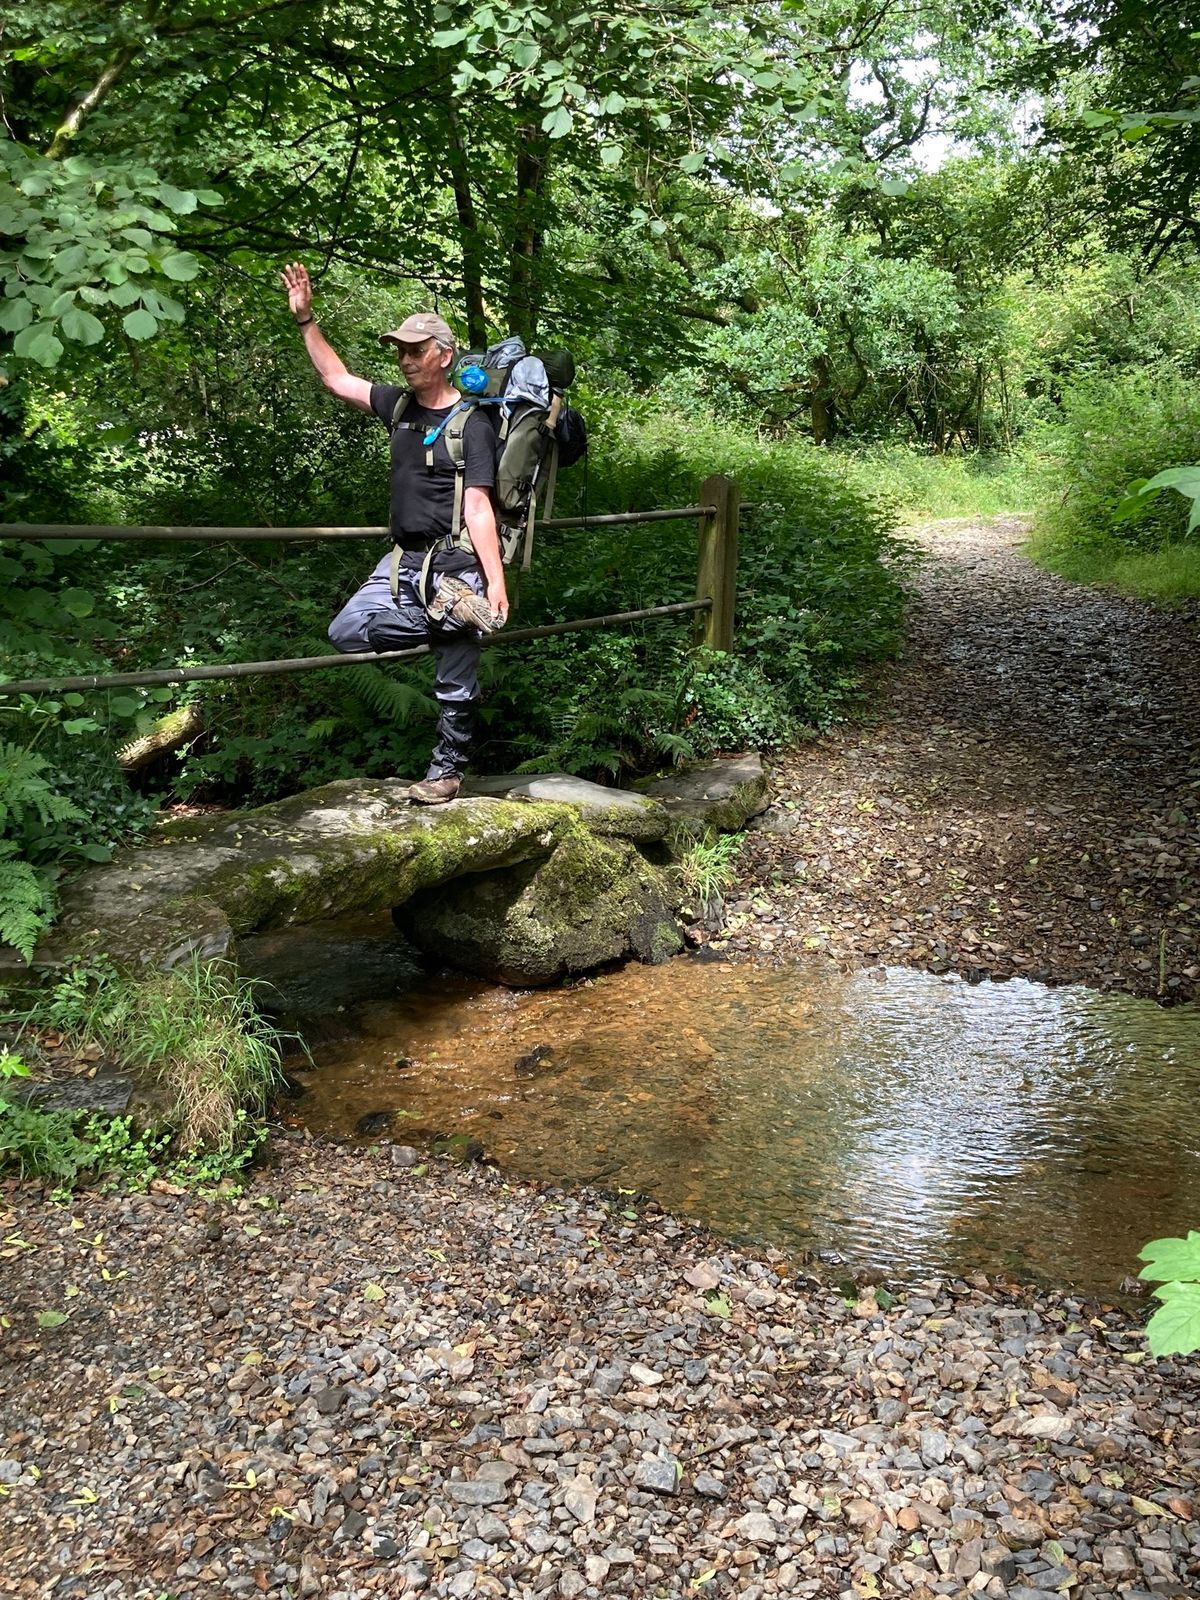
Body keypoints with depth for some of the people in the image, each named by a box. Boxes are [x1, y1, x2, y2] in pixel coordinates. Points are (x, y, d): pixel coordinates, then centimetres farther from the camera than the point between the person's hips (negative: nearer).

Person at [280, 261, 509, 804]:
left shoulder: (471, 423, -10)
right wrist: (305, 320, 13)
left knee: (454, 680, 0)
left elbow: (478, 506, -17)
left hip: (455, 565, -7)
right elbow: (336, 378, 21)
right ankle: (451, 627, 7)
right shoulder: (398, 405, 9)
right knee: (346, 632, -1)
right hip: (403, 561, 7)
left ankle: (447, 768, 16)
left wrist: (495, 580, -24)